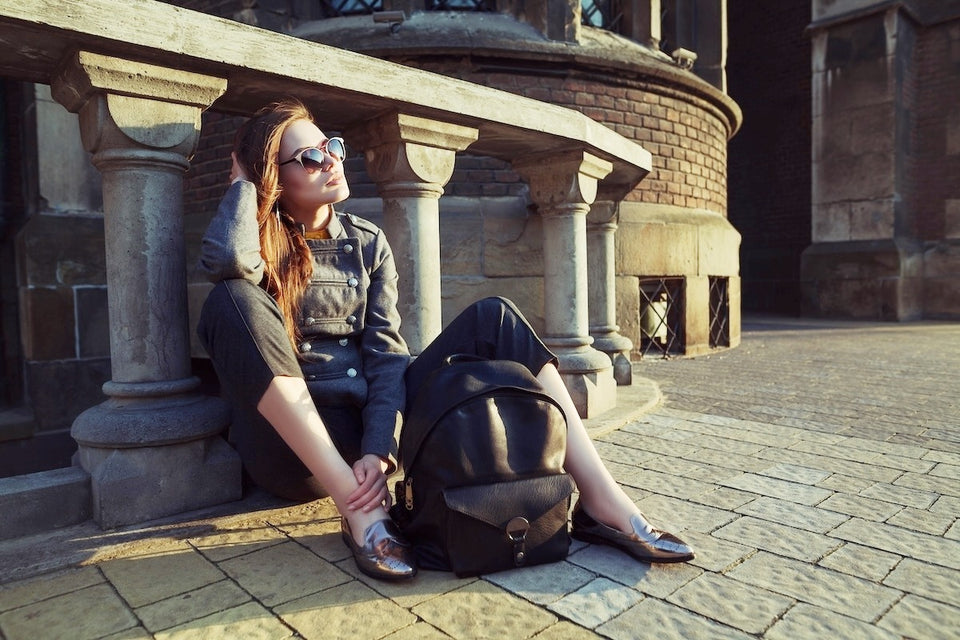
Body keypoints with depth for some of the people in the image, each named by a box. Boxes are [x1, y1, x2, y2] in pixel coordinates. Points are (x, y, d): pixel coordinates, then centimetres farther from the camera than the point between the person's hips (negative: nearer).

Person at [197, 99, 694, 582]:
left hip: (370, 424, 3)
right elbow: (227, 263, -27)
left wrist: (379, 448, -18)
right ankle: (359, 509, -28)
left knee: (493, 318, -12)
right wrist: (243, 181, -8)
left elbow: (385, 352, -3)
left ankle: (601, 501, -19)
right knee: (234, 300, -29)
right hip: (295, 446, -3)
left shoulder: (366, 243, 8)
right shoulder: (261, 243, 0)